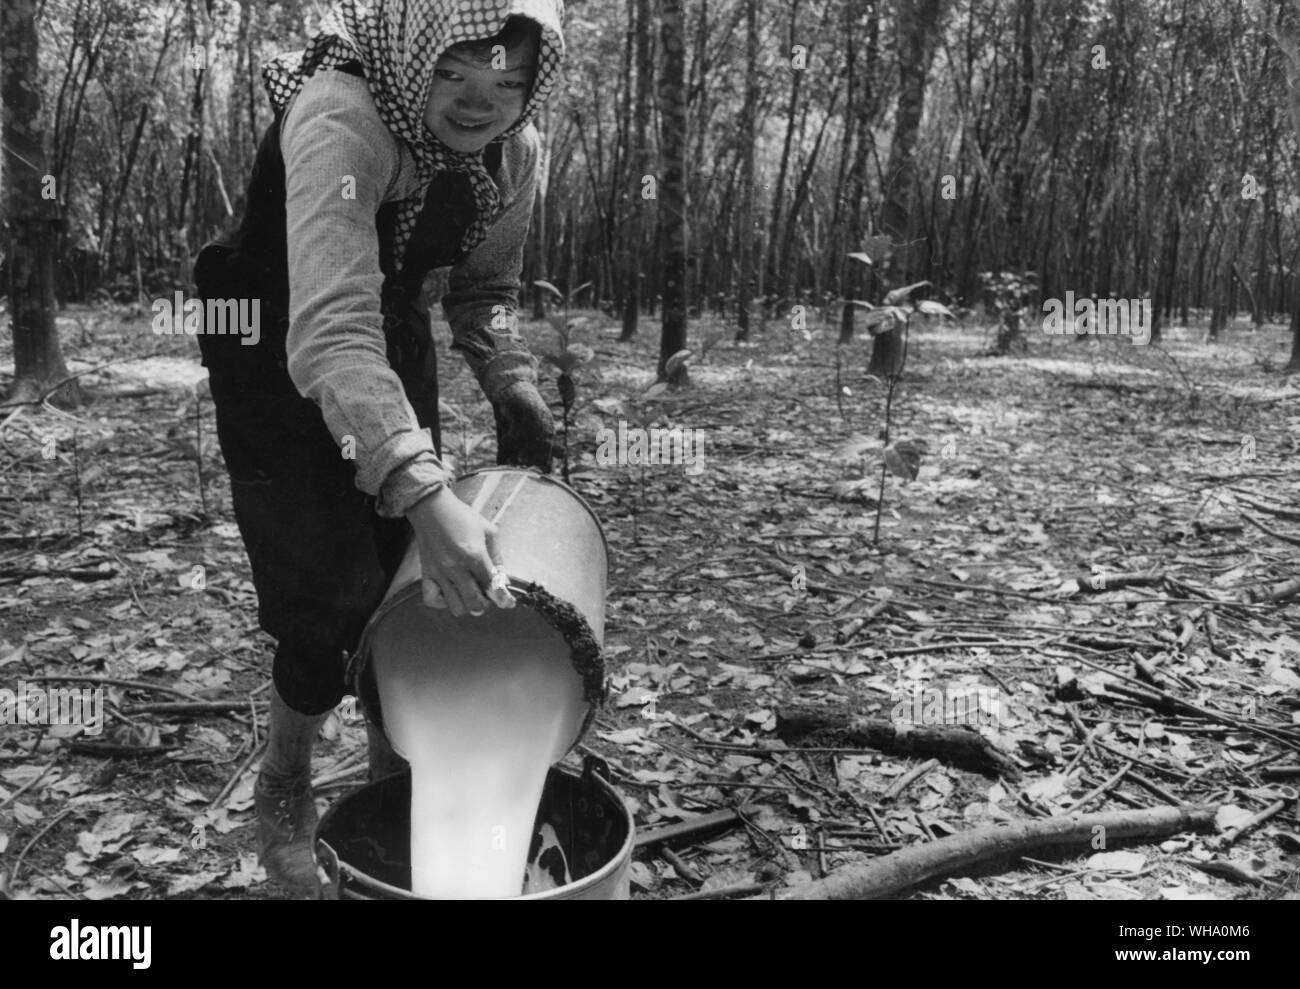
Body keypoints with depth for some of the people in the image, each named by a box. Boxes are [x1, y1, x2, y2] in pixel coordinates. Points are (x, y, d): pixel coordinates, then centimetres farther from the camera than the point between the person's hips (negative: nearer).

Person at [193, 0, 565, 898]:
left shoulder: (517, 151, -12)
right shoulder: (339, 117, -33)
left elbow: (485, 290, 5)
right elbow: (330, 331, -46)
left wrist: (515, 389, -12)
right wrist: (425, 493, -56)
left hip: (394, 336, 6)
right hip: (279, 352, -6)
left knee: (417, 581, 5)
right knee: (328, 599, -9)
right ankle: (284, 798, 19)